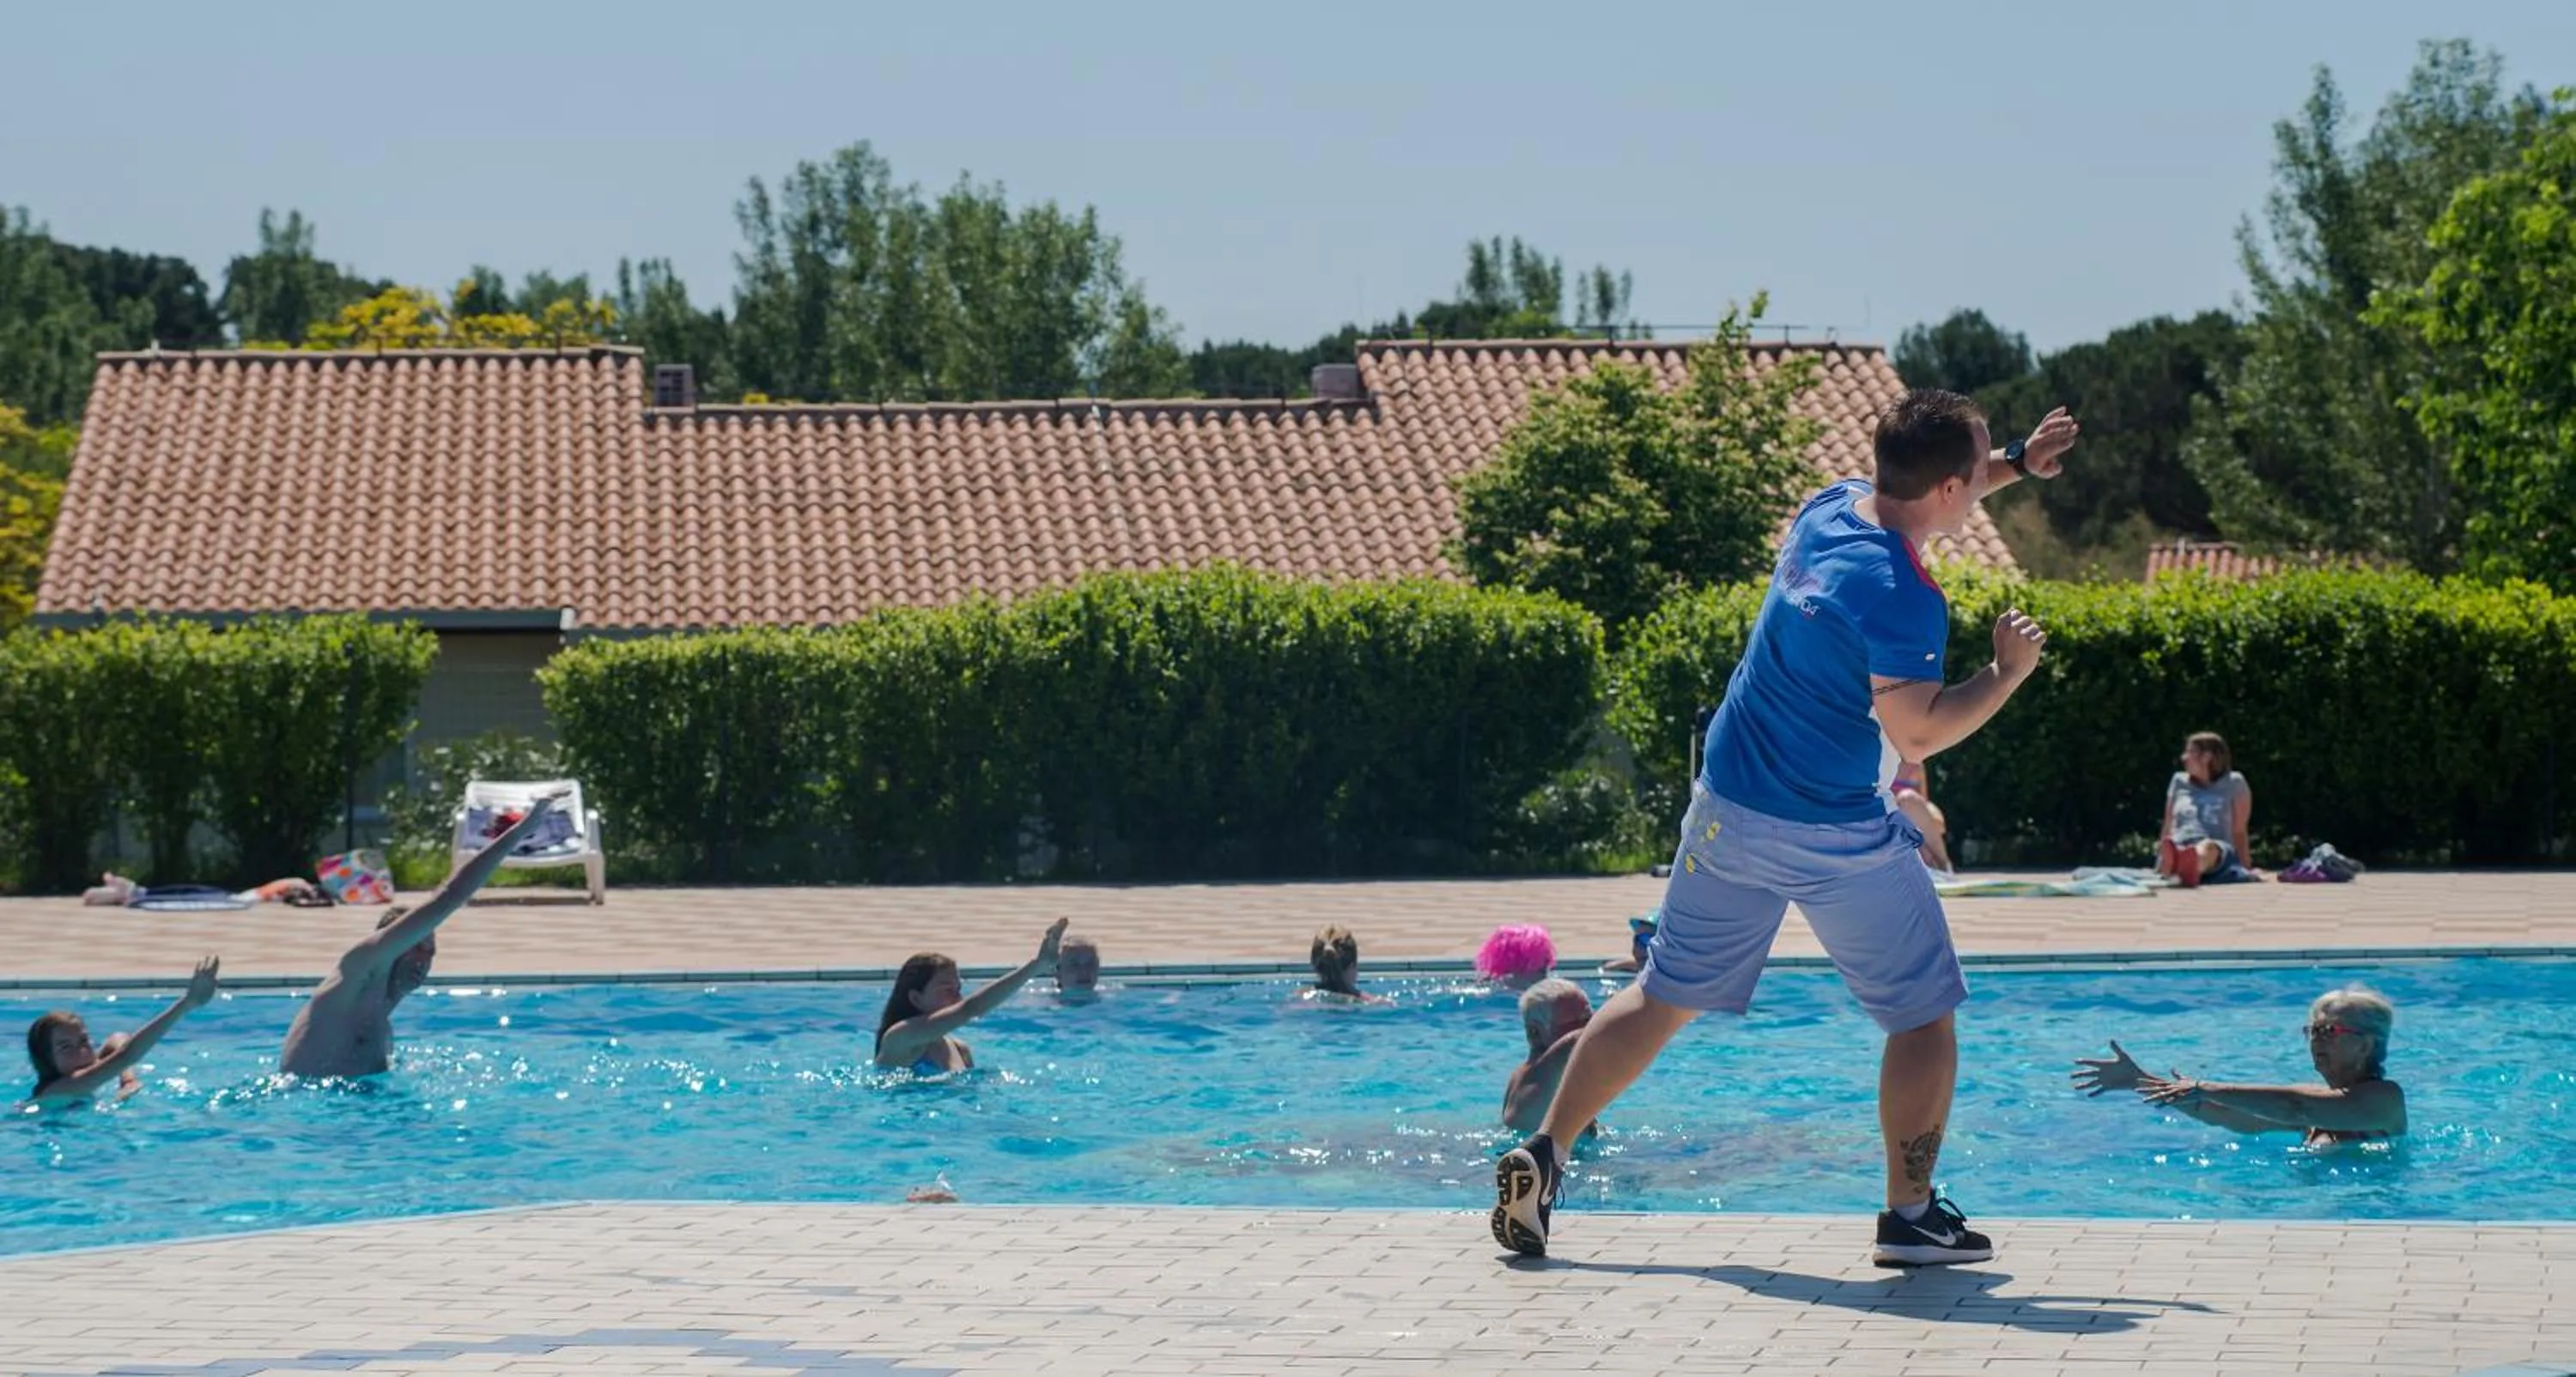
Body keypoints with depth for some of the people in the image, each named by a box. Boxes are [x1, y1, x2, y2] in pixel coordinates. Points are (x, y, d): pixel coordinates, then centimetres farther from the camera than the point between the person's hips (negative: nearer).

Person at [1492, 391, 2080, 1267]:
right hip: (1838, 840, -7)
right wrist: (2009, 671, -11)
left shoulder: (1830, 508, 3)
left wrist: (2019, 465, 22)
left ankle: (1542, 1155, 9)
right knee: (1924, 1015, 8)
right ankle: (1910, 1215, 6)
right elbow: (1921, 733, -22)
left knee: (1665, 996, 14)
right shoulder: (1902, 598, -21)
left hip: (1727, 809, 7)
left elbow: (1925, 491, 25)